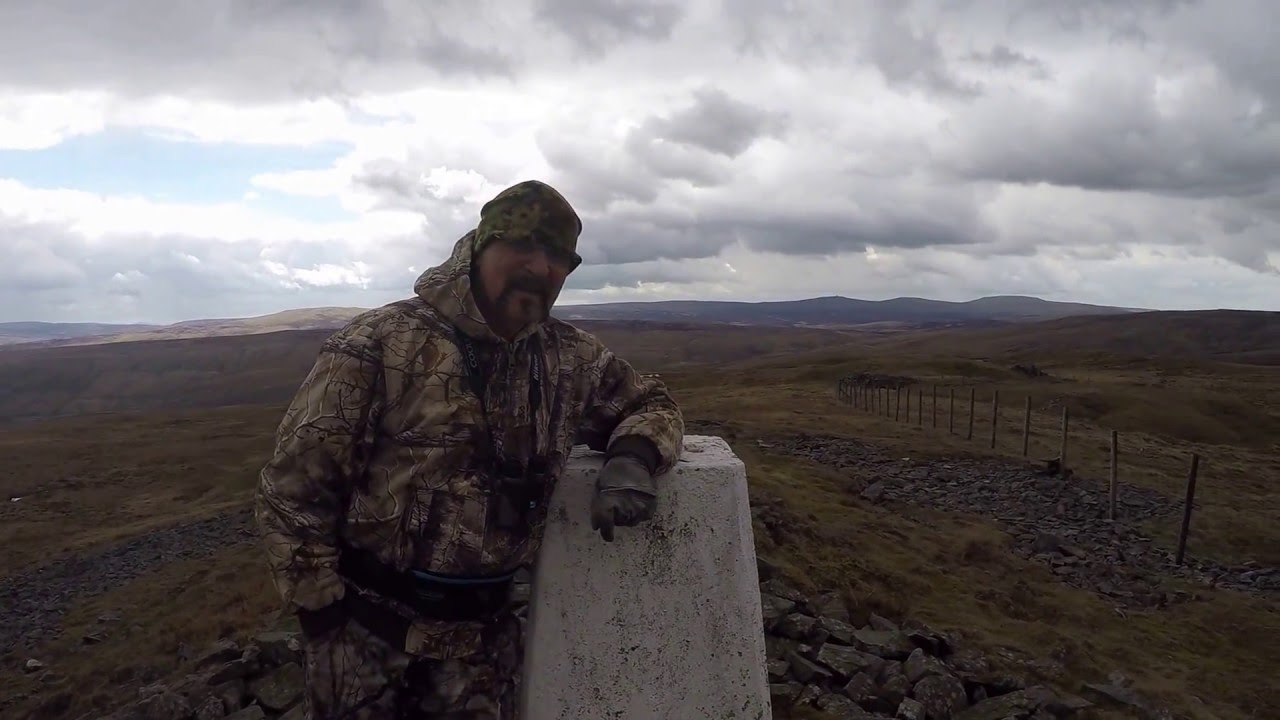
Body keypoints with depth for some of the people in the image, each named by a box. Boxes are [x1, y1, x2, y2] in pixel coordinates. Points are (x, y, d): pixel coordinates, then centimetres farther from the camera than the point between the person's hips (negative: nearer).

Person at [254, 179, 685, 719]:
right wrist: (324, 615, -10)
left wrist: (631, 458, -11)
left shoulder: (570, 357, 0)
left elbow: (650, 403, 12)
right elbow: (292, 489, -11)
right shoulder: (380, 345, -14)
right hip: (367, 631, -3)